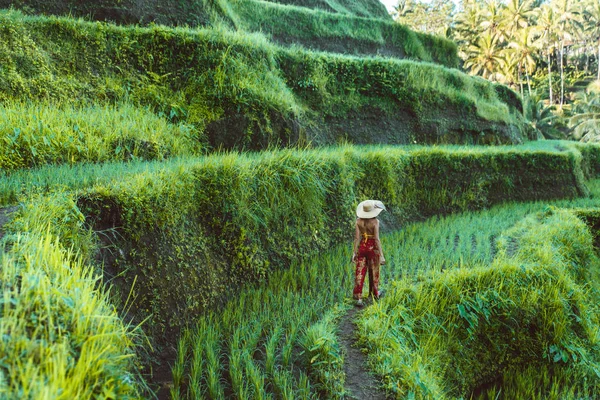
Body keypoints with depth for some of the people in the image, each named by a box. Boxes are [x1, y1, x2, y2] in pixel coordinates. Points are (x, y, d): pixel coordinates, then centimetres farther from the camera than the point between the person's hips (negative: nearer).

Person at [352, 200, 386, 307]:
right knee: (373, 272, 16)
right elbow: (377, 239, -16)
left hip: (362, 247, 2)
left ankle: (358, 298, -3)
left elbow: (357, 237, -4)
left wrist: (354, 252, 1)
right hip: (372, 247, -2)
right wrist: (381, 254, -13)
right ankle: (374, 294, 34)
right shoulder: (375, 221, -14)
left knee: (360, 273, 3)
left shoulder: (359, 221, -4)